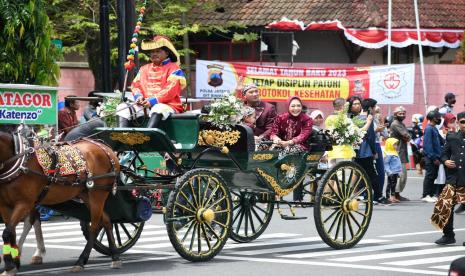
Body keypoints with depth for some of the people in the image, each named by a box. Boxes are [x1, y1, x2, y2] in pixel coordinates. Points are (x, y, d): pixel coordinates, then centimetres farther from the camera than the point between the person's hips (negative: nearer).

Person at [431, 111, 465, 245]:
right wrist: (445, 161, -3)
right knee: (444, 206, -2)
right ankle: (448, 235, 12)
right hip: (453, 179, 3)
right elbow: (444, 154, 17)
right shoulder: (451, 138, 10)